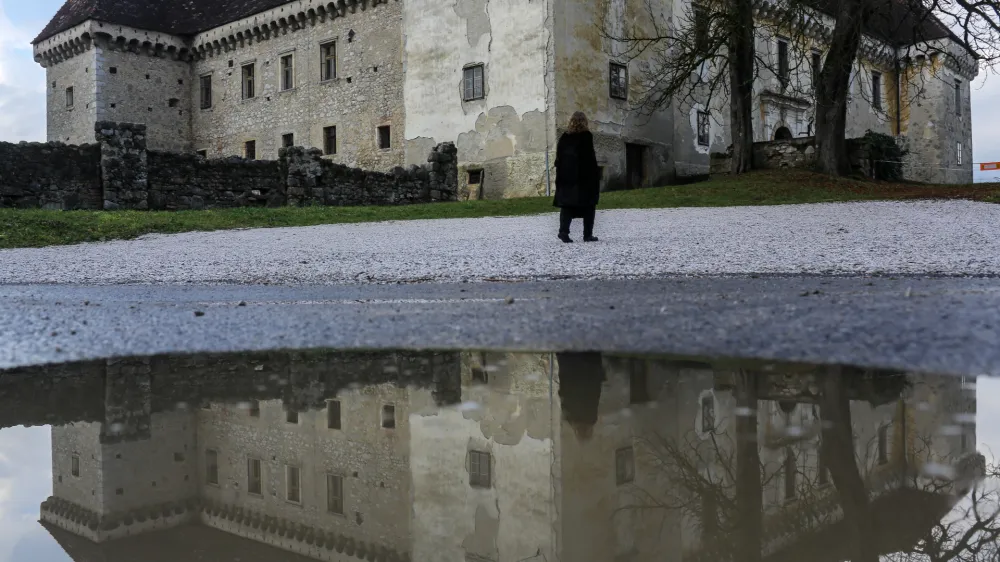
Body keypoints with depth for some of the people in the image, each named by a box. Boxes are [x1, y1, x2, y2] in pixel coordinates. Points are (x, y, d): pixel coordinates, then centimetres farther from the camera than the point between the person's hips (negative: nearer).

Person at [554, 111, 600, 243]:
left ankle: (563, 231, -12)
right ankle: (588, 235, 5)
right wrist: (596, 175, -5)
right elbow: (590, 157, -10)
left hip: (566, 176, 3)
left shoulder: (564, 137, 7)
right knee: (589, 205, 6)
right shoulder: (586, 136, -5)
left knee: (567, 203, 5)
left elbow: (559, 157, 6)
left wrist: (560, 175, 10)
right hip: (585, 176, -3)